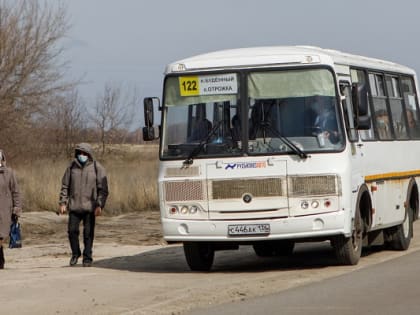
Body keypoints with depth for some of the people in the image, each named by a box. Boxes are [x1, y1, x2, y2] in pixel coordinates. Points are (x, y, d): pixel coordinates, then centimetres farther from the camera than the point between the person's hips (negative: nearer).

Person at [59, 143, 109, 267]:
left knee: (88, 233, 0)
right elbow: (65, 186, 13)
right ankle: (75, 253, 19)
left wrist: (100, 205, -11)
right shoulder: (72, 167, 7)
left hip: (89, 207, -2)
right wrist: (63, 202, 4)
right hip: (74, 206, 2)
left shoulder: (97, 168, -1)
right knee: (72, 230, -1)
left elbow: (103, 189, -2)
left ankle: (87, 258, 9)